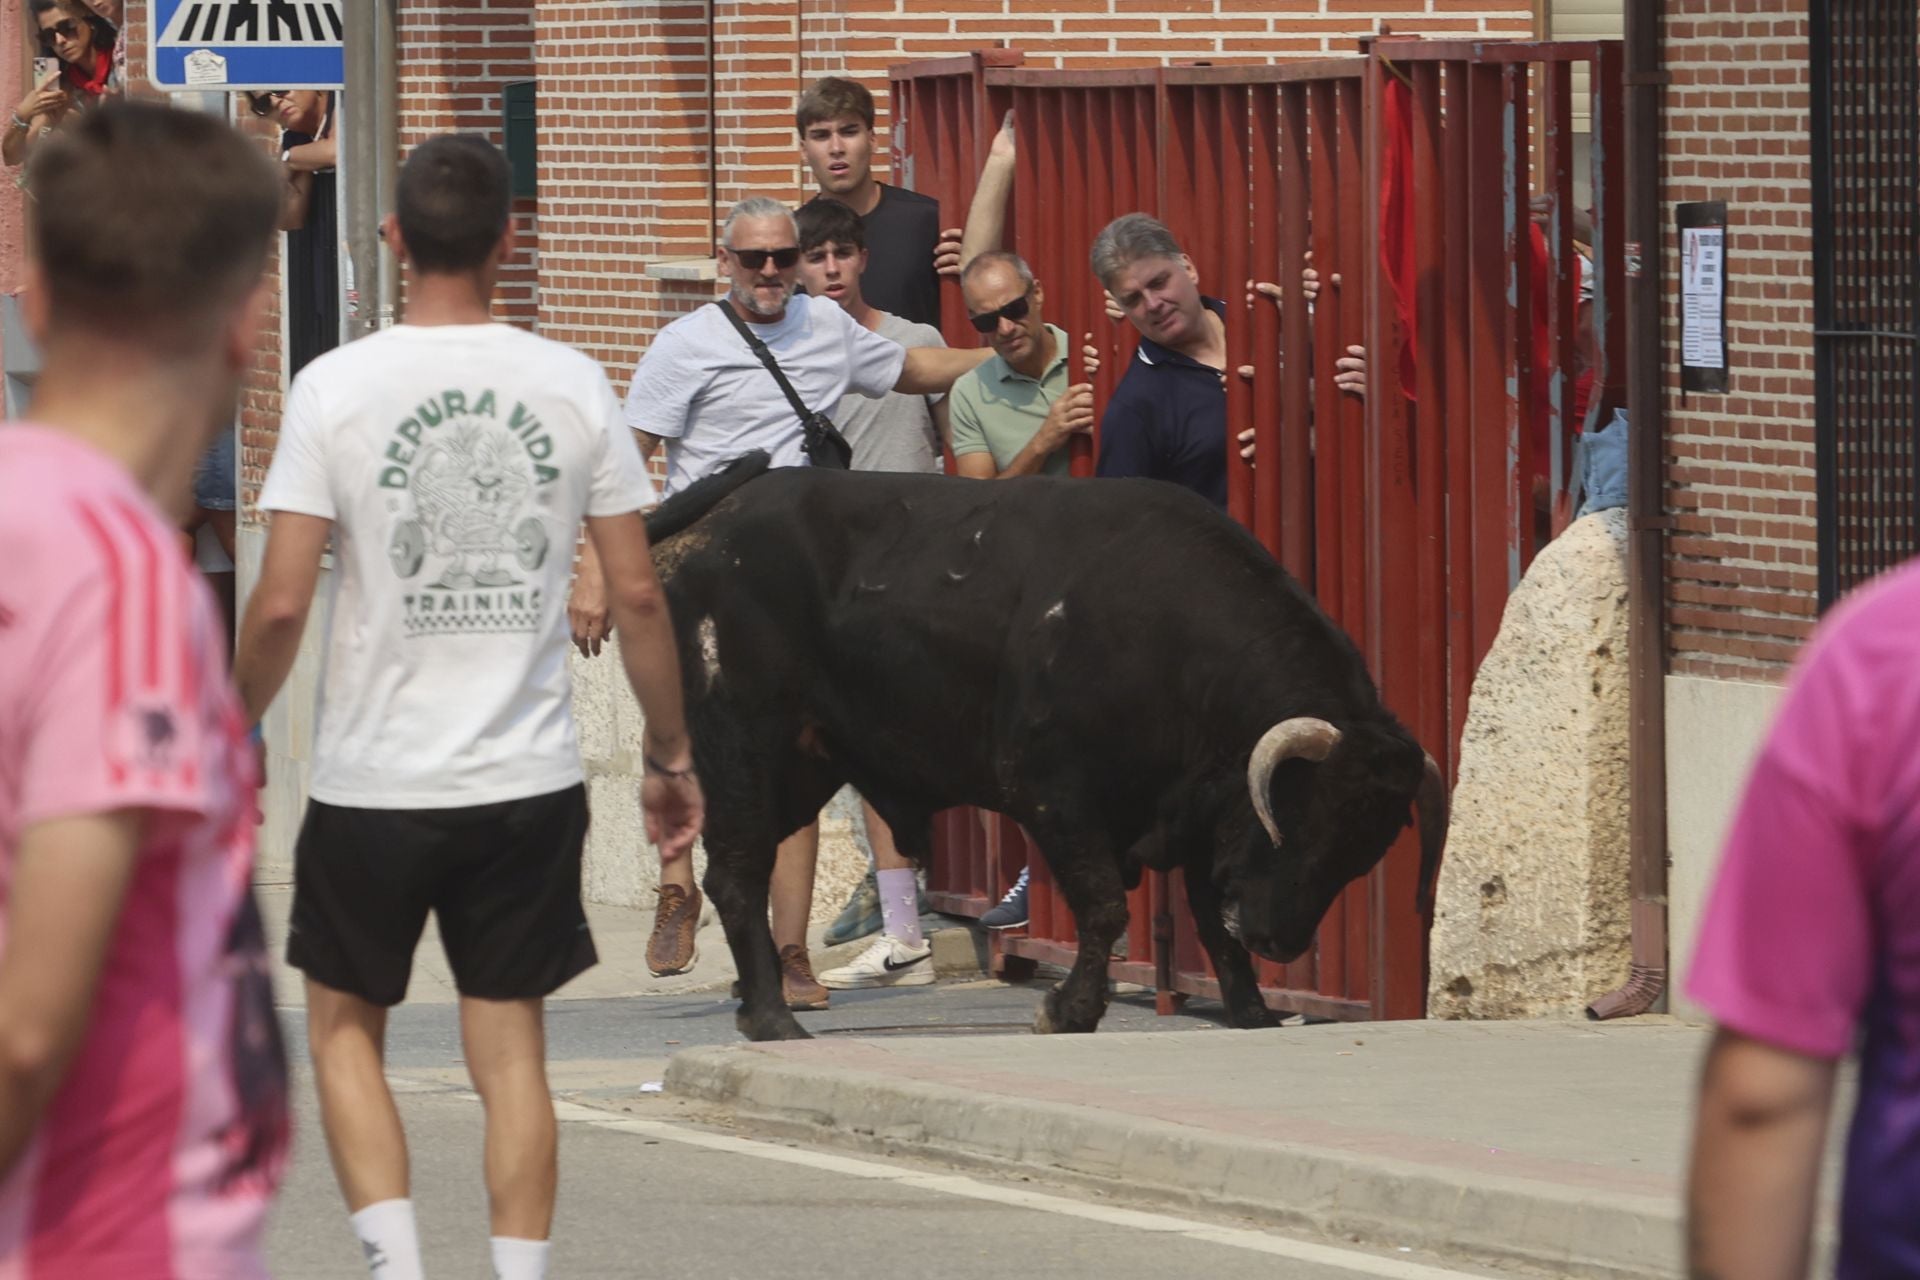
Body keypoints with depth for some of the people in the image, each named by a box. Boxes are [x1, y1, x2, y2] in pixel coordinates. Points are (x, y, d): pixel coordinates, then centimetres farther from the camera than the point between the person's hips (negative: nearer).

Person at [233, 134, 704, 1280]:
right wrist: (672, 757, 12)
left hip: (374, 783, -2)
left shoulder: (336, 389, -9)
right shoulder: (572, 387, -2)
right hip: (529, 780, 2)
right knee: (511, 1052, 9)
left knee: (345, 1024, 15)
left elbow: (280, 608, -11)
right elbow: (639, 594, 0)